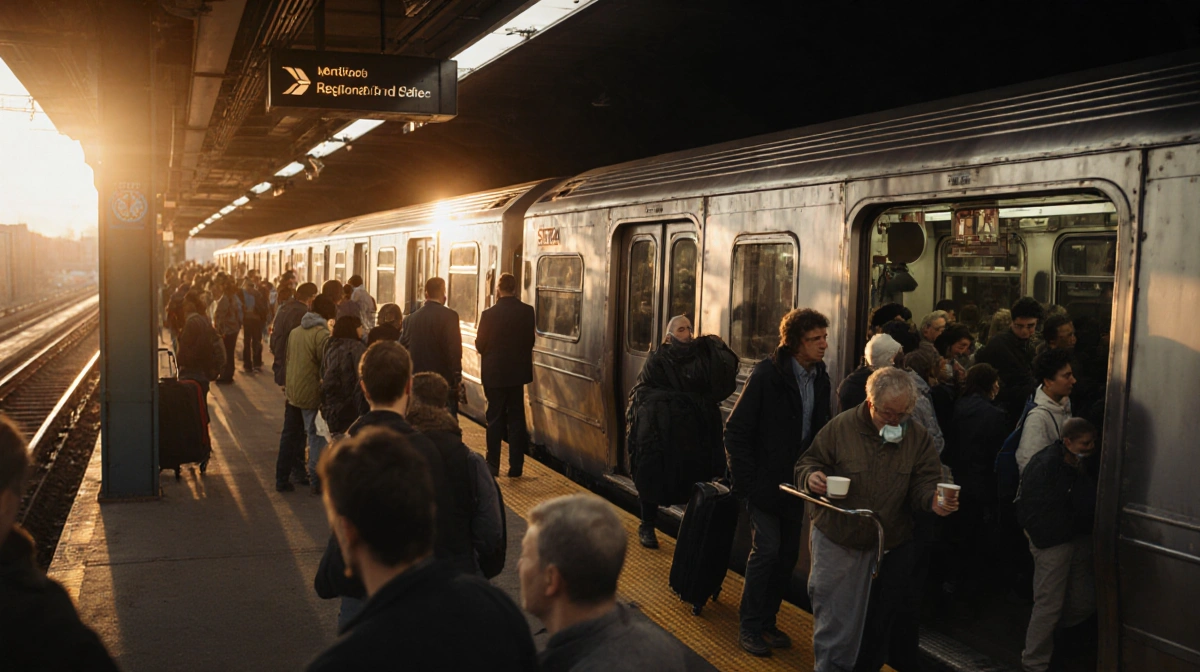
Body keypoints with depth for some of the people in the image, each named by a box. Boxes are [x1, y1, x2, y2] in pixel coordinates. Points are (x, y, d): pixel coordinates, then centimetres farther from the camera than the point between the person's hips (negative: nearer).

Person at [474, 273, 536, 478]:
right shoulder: (527, 311, -7)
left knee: (495, 420, 8)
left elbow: (480, 345, -9)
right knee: (516, 418, 11)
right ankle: (516, 467, 12)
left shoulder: (489, 314, -16)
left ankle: (493, 467, 11)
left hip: (494, 374, -2)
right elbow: (530, 341, 2)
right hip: (517, 372, 2)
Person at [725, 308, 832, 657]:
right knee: (767, 549, -6)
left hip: (796, 483, 6)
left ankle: (767, 620, 25)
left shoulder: (820, 378, 2)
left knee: (788, 554, 10)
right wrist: (746, 480, -16)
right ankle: (750, 626, 9)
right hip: (766, 481, -6)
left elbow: (819, 429, 10)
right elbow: (736, 430, -14)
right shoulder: (767, 374, -16)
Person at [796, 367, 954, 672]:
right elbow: (808, 461, -2)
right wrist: (811, 476, -25)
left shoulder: (918, 437, -1)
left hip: (891, 545, 3)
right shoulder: (841, 427, -8)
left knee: (879, 623, 16)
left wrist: (932, 500, -25)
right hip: (837, 540, -2)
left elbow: (923, 483, -3)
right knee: (834, 616, 7)